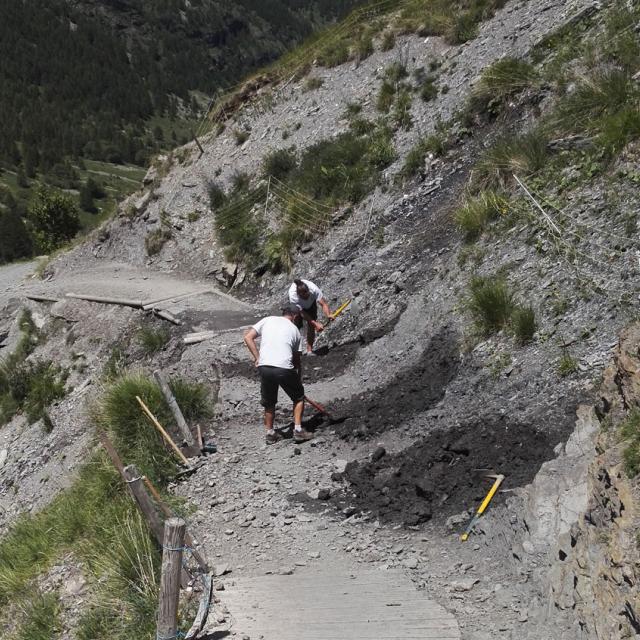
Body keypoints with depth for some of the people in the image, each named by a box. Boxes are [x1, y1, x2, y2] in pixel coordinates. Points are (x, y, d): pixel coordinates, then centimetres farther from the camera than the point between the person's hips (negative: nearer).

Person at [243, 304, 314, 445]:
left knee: (269, 402, 21)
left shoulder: (267, 320, 16)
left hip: (264, 367, 2)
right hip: (284, 368, -2)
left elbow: (248, 337, 6)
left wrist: (257, 358, 8)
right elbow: (297, 359, 19)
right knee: (299, 397, 20)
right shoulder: (295, 330, 15)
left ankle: (270, 434, 29)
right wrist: (299, 379, 29)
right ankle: (298, 430, 17)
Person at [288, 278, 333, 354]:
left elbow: (323, 304, -44)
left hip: (311, 302, 1)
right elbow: (303, 313, -40)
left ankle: (309, 349, -1)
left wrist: (328, 315, -64)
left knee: (311, 325, -9)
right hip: (297, 305, -1)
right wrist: (316, 324, -47)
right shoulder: (293, 296, -43)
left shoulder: (314, 289, -42)